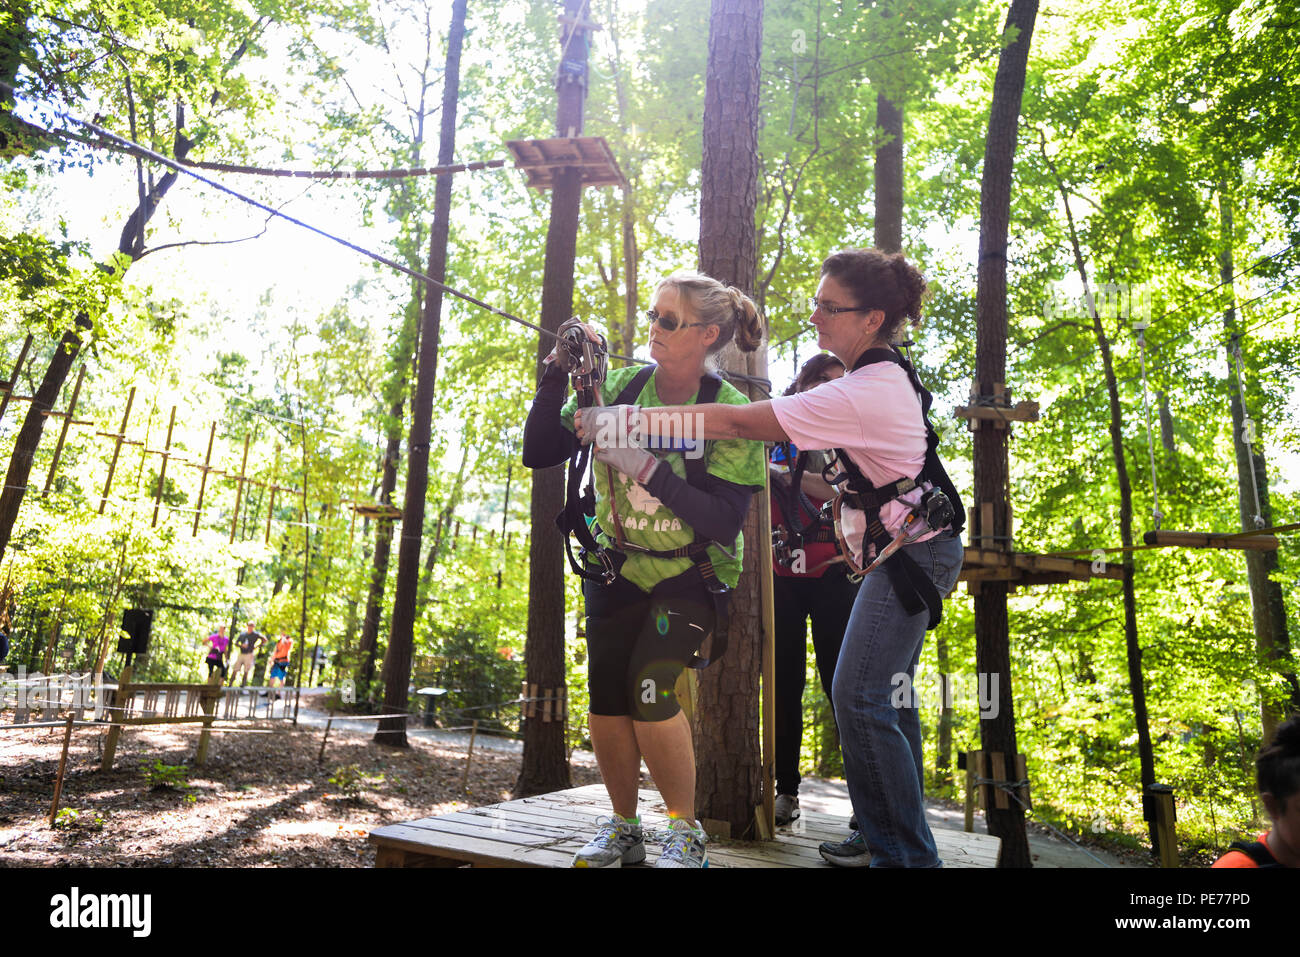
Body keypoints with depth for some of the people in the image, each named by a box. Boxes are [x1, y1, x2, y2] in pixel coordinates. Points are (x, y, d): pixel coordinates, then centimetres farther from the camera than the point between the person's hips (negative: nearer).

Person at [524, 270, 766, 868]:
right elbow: (539, 453, -8)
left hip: (690, 574, -3)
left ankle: (686, 833, 5)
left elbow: (723, 522, -21)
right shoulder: (622, 386, -6)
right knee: (606, 699, -2)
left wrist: (647, 468, -29)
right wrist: (557, 374, -20)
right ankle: (622, 829, 22)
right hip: (617, 565, 4)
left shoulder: (730, 413, -15)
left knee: (651, 689, -19)